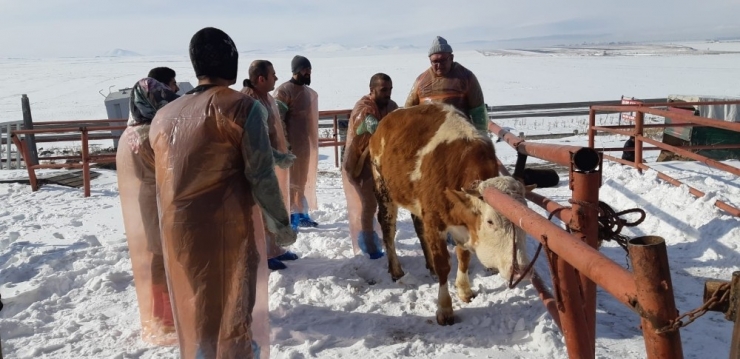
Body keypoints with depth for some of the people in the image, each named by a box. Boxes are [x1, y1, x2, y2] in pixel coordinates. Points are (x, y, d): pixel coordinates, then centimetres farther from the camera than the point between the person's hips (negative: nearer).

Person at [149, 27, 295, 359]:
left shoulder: (164, 116, 10)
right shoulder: (242, 107, -9)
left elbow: (165, 181, 15)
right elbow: (260, 176, -12)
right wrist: (281, 225, -2)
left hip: (178, 234, 6)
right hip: (229, 230, -5)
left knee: (194, 315, 17)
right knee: (236, 314, 8)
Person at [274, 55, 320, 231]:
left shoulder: (309, 92, 14)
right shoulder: (283, 90, -12)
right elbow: (277, 119, -17)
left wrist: (313, 142, 20)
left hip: (307, 144, 8)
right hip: (292, 144, -8)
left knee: (305, 179, 14)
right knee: (292, 180, -4)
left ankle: (302, 213, 24)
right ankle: (291, 217, 2)